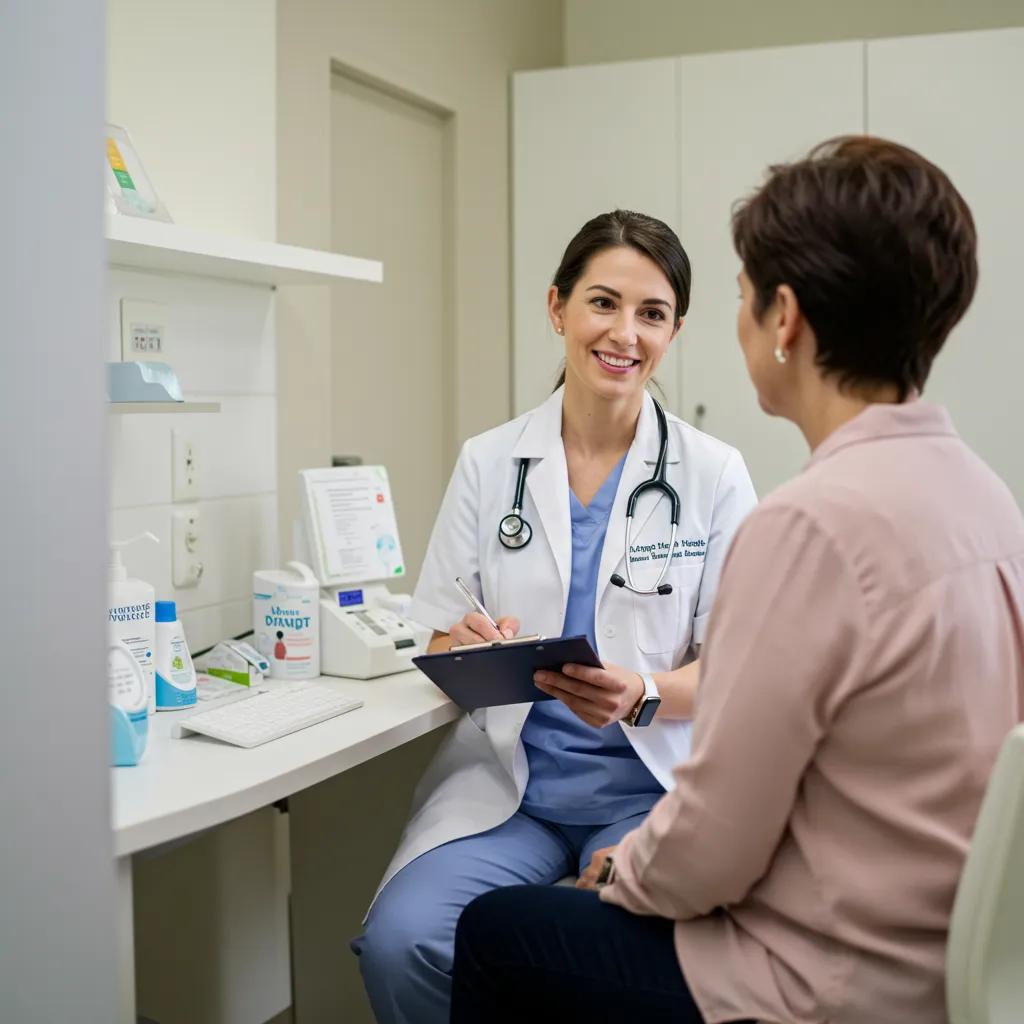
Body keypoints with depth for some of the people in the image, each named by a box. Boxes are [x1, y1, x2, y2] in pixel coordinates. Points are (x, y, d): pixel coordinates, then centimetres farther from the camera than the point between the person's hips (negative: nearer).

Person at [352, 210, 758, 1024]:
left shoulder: (714, 474, 0)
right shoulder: (489, 463, 4)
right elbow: (442, 641, 8)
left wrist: (643, 697, -20)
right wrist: (481, 651, -16)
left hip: (650, 784, -1)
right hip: (506, 777, 2)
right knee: (400, 942, -23)